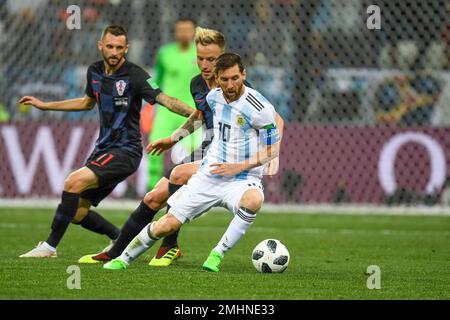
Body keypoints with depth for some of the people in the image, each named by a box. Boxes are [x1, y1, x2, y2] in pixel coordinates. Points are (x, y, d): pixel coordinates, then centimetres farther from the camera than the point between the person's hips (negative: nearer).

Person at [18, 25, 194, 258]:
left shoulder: (134, 76, -14)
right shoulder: (95, 72, 8)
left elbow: (164, 99, -24)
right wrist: (44, 105, 34)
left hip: (125, 151, -8)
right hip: (103, 149, 8)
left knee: (74, 182, -25)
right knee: (77, 213, 4)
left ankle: (50, 246, -15)